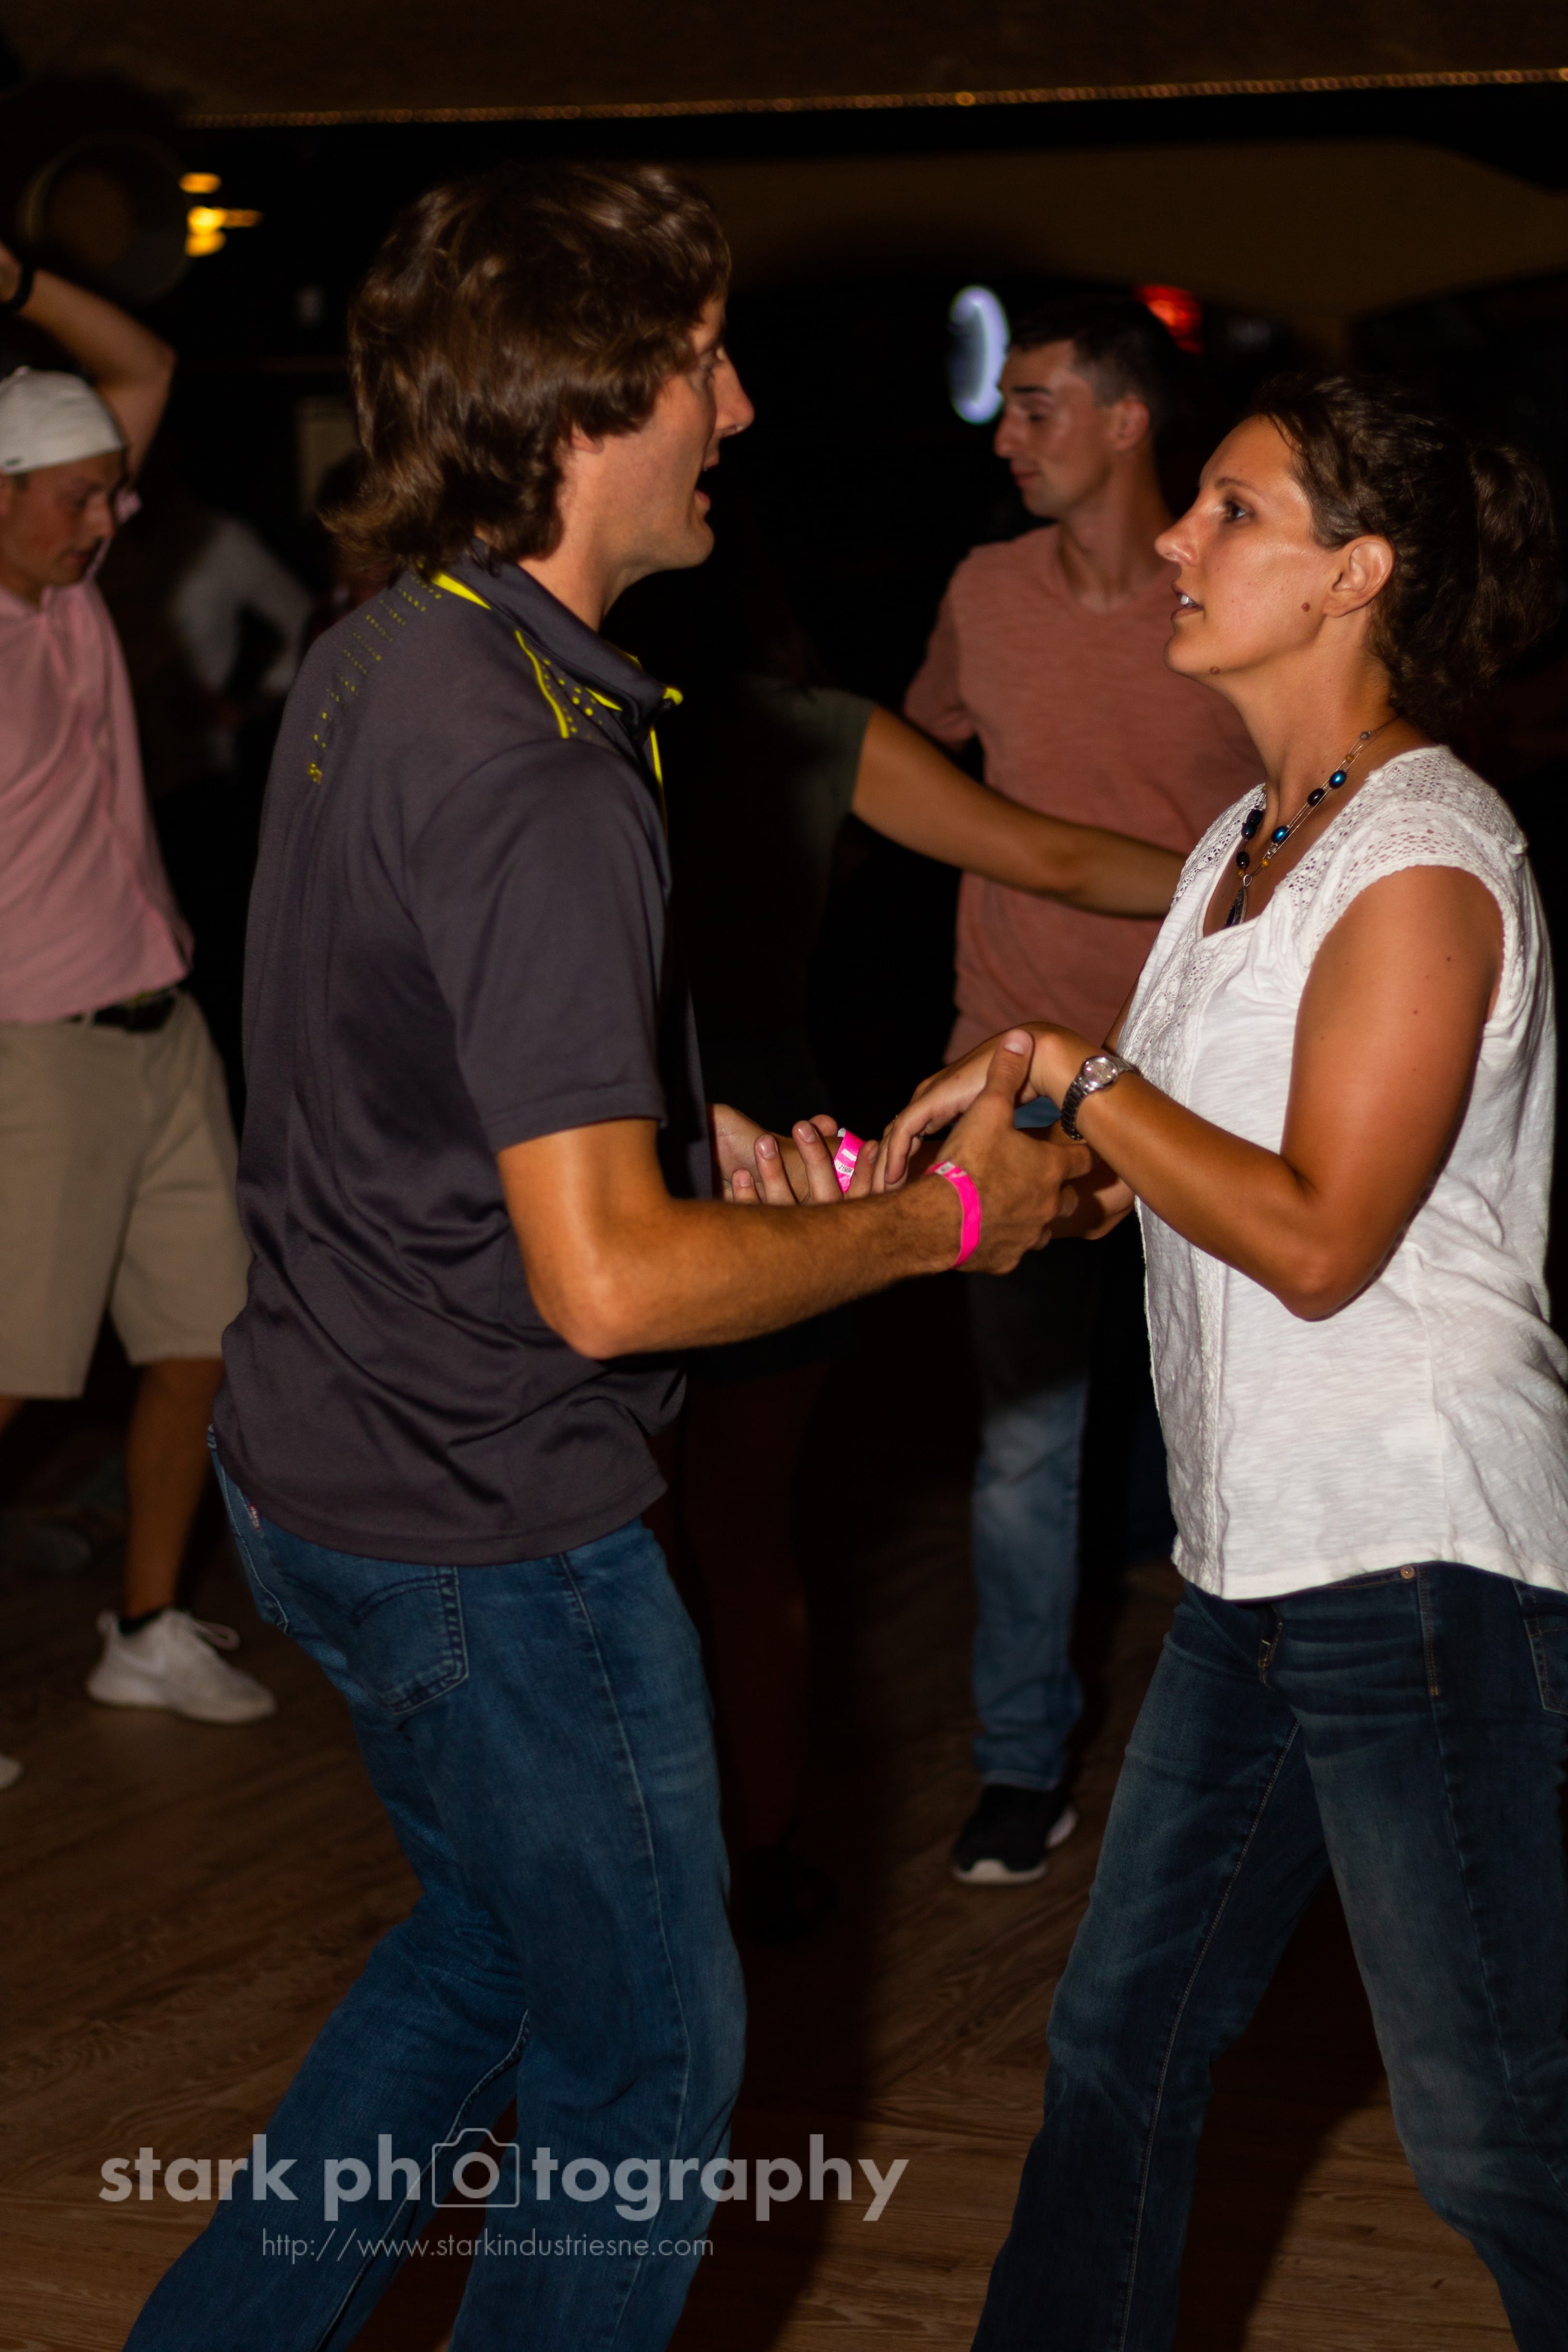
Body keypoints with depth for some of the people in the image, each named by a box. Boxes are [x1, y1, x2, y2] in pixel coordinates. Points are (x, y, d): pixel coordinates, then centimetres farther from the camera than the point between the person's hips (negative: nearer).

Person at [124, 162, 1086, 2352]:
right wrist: (949, 1216, -16)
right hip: (489, 1525, -10)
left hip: (317, 1453, 10)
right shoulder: (538, 776, -27)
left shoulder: (370, 663, 4)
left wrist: (710, 1143, 7)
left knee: (497, 1937, 28)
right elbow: (610, 1278, -30)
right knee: (650, 2057, 10)